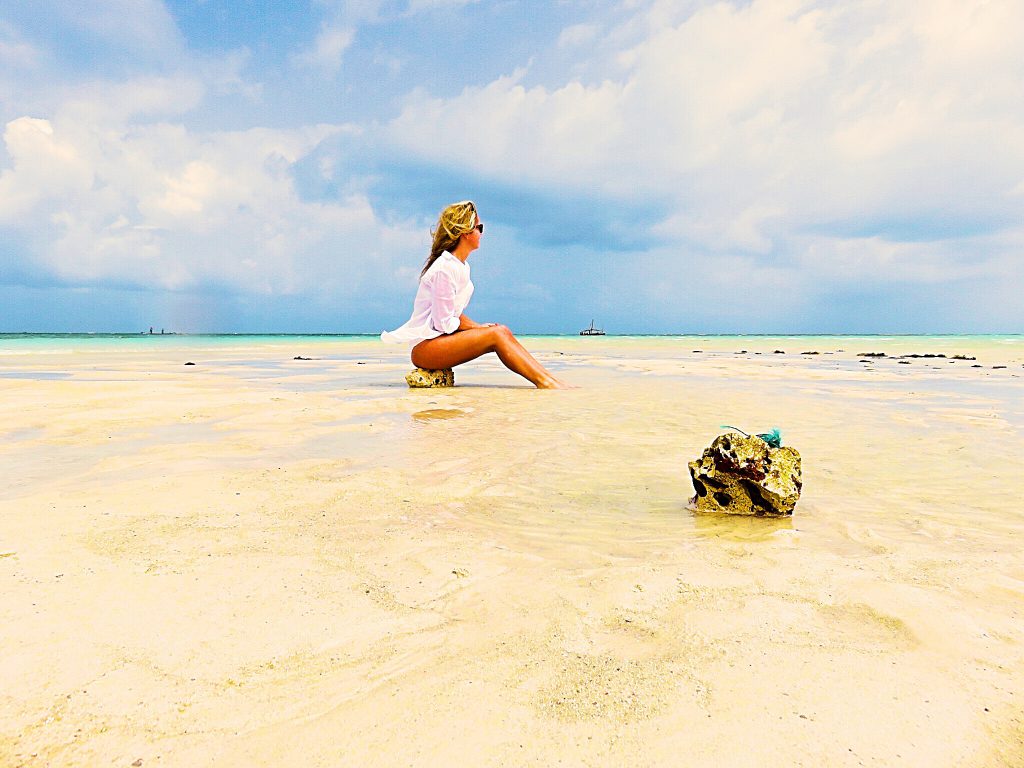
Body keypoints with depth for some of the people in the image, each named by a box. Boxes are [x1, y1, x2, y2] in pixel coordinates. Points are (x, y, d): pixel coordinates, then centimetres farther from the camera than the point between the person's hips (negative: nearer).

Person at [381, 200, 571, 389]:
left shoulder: (461, 266, 12)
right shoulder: (445, 269, -19)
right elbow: (444, 323, -19)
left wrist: (477, 326, -2)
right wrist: (477, 328, -7)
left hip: (441, 337, 9)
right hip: (424, 346, -9)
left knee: (502, 332, -7)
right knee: (496, 335, -21)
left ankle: (550, 380, -12)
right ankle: (543, 382, -21)